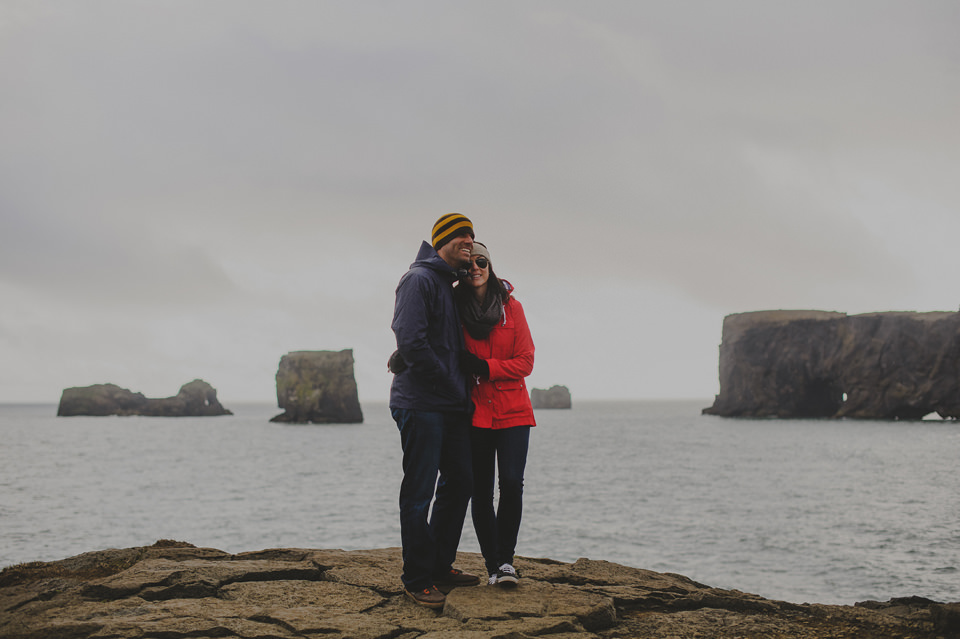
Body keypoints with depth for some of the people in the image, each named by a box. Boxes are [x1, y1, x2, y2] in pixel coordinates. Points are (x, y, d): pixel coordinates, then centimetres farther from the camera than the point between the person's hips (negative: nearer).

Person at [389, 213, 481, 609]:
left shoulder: (452, 287, 19)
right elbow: (411, 342, -19)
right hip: (421, 403, -10)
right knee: (419, 492, -6)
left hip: (451, 407, 10)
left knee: (459, 483, 13)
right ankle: (417, 580, -1)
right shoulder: (419, 279, -10)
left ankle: (440, 566, 25)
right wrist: (450, 383, -13)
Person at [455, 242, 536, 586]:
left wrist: (484, 367, -14)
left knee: (512, 483, -11)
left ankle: (505, 558, 5)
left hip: (512, 411, 0)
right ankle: (493, 564, 11)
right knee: (481, 491, 0)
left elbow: (525, 362, 0)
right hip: (474, 412, 0)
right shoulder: (456, 309, 2)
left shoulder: (511, 307, 3)